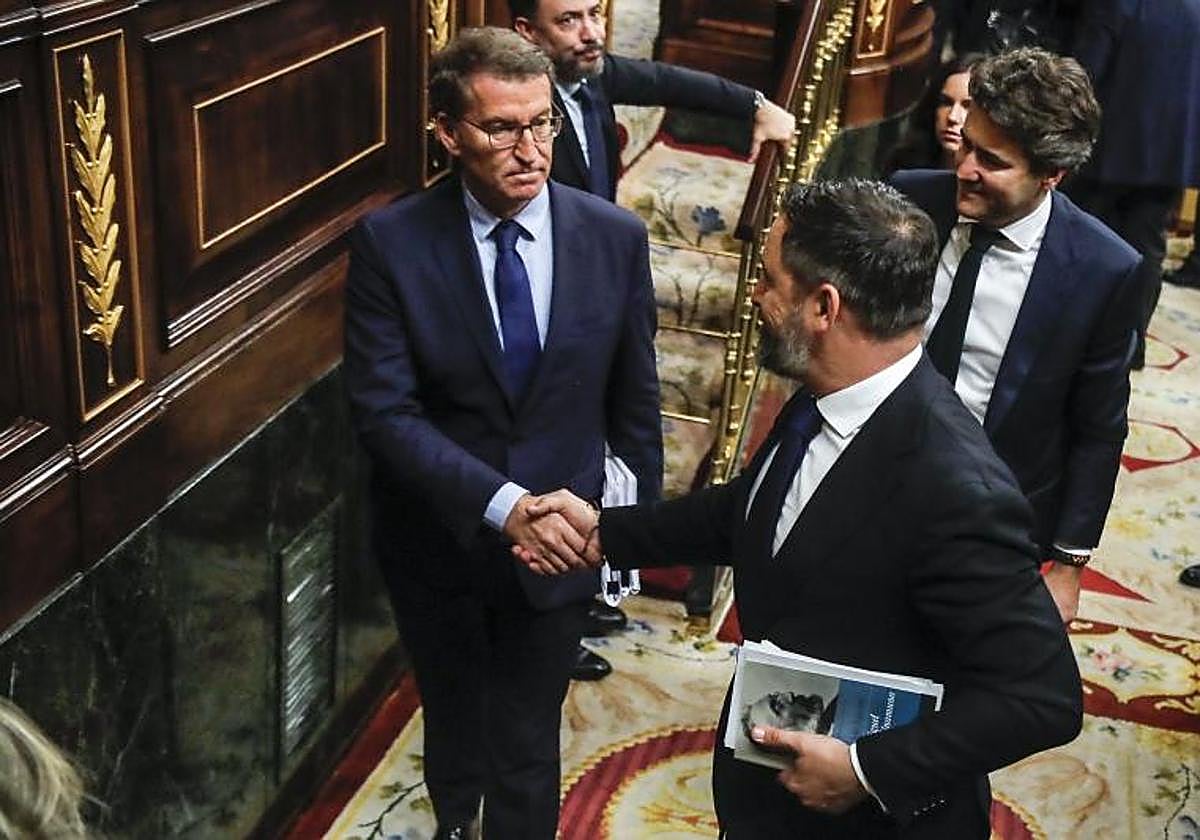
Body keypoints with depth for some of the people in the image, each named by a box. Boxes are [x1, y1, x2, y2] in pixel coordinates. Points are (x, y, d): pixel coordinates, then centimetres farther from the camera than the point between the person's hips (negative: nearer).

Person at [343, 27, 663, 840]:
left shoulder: (615, 237, -11)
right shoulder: (390, 242, -17)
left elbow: (635, 400, 0)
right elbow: (384, 410, -20)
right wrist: (501, 503, -30)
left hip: (559, 539, 0)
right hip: (438, 540, 1)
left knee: (527, 750, 12)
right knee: (453, 723, 27)